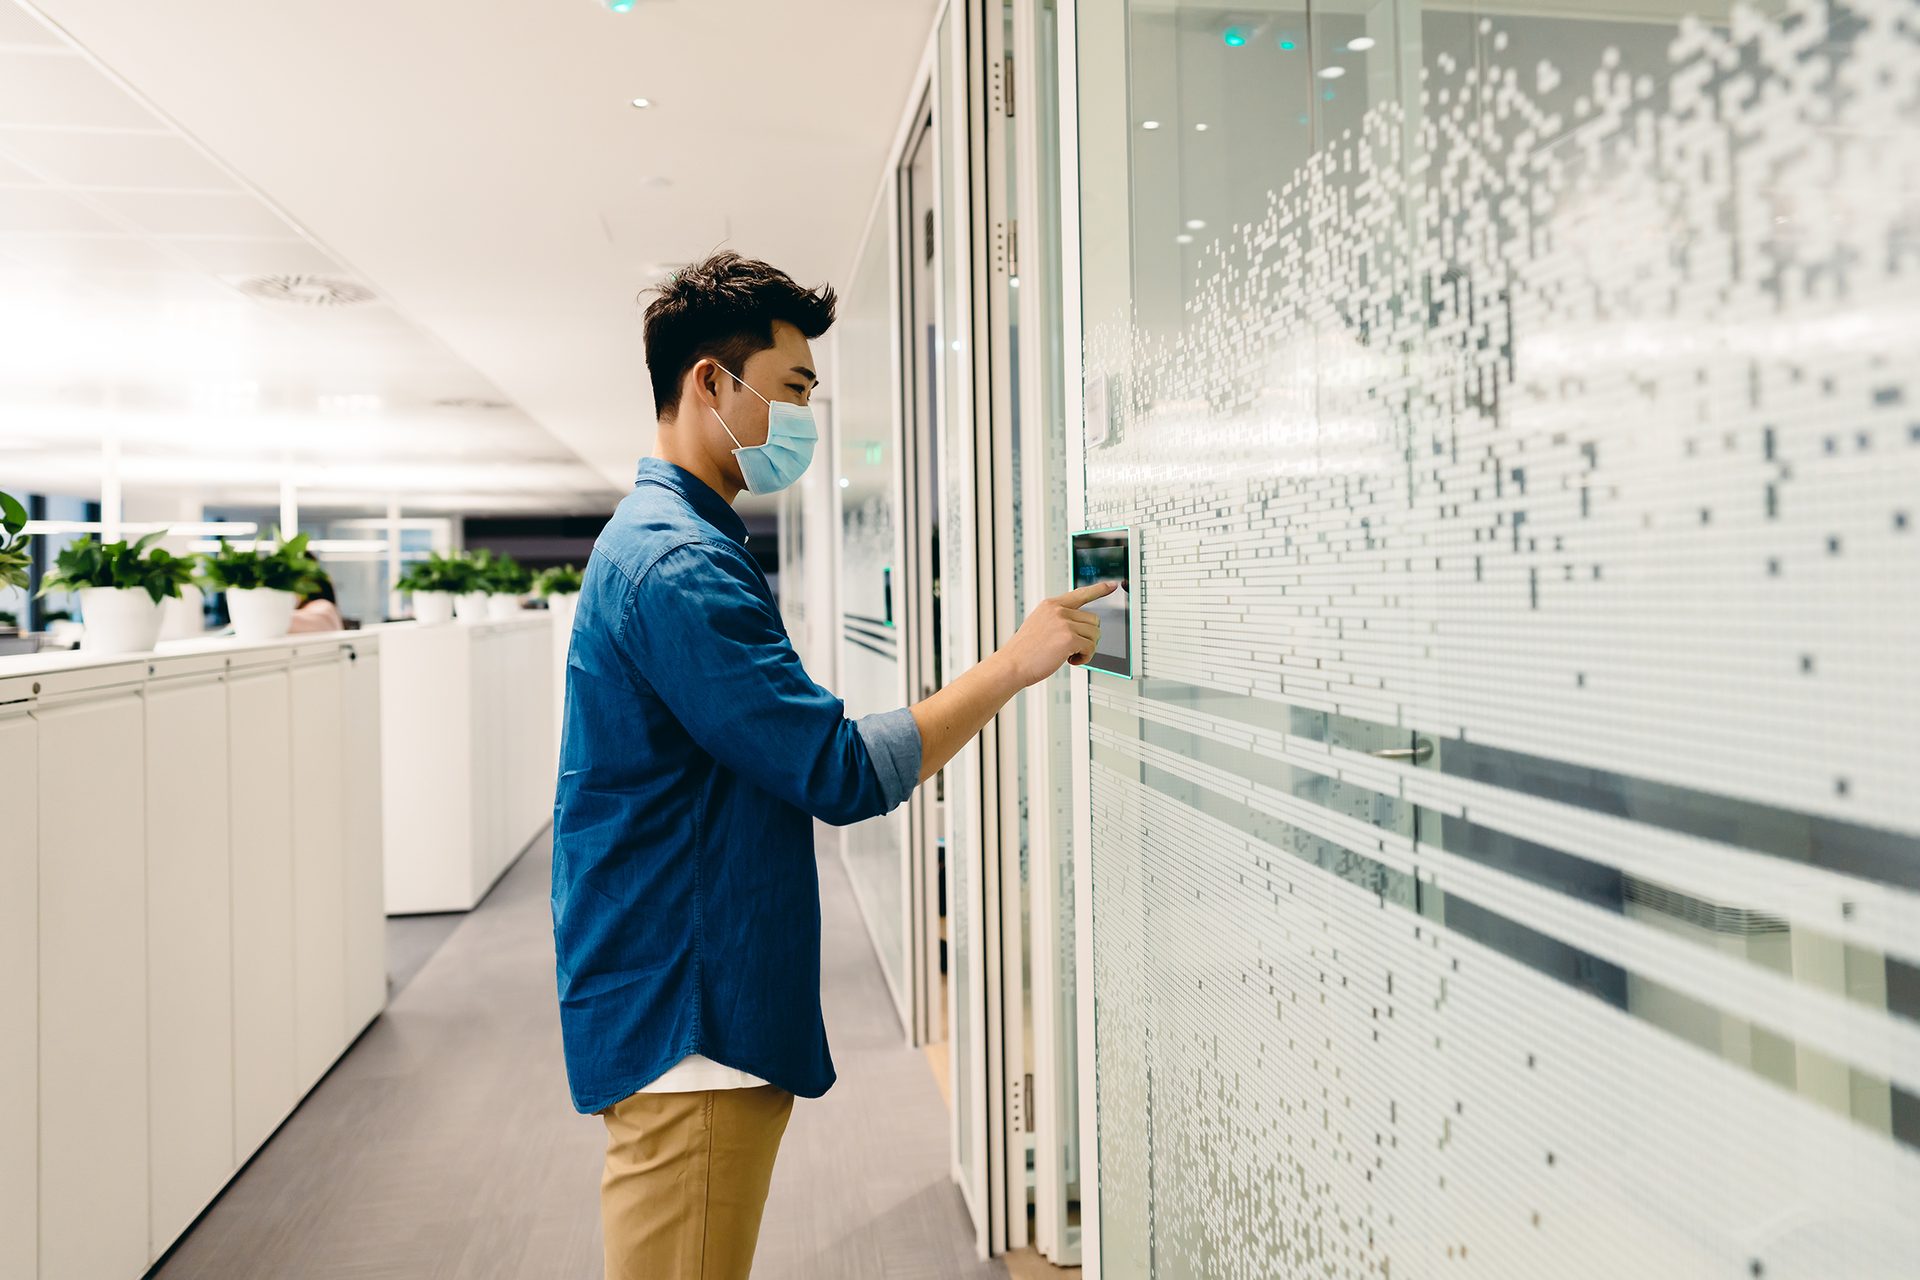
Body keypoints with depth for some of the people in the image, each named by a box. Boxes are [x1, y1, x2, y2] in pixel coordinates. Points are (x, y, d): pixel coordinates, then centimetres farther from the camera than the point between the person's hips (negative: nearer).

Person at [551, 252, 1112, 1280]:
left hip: (690, 1006, 10)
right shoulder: (677, 563, -20)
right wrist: (1012, 664, -15)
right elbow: (842, 773, -22)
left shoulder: (661, 538, 15)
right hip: (683, 1030, -10)